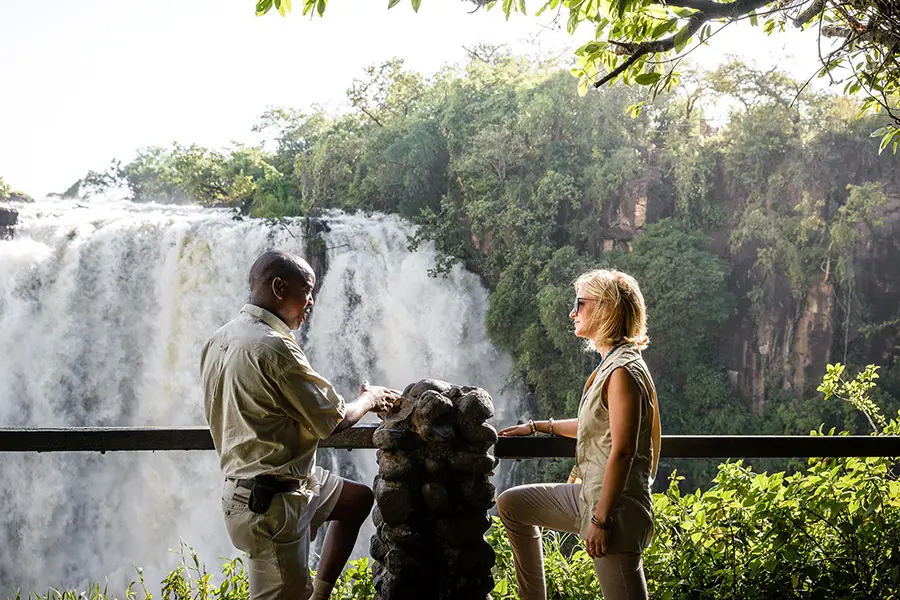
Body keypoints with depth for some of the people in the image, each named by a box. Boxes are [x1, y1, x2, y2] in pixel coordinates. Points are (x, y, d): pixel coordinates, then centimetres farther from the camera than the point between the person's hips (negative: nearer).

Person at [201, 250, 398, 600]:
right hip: (272, 502, -10)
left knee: (359, 498, 22)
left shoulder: (220, 340, 6)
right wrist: (368, 399, 4)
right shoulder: (274, 348, -23)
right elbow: (334, 422, -16)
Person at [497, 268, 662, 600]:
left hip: (616, 509, -10)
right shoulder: (611, 365, 11)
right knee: (511, 504, 21)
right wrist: (539, 427, 30)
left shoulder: (623, 371, -19)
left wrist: (601, 520, -22)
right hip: (589, 495, 10)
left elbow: (622, 451, -23)